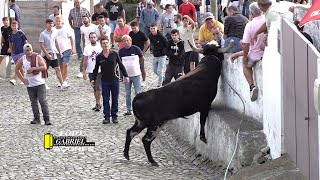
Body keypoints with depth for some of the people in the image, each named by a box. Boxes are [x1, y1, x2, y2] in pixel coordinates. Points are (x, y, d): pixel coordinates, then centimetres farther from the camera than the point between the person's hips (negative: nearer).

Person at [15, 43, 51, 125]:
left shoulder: (37, 57, -7)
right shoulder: (22, 60, 2)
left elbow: (44, 67, -17)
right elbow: (17, 69, 14)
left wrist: (33, 68, -23)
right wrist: (22, 79, 4)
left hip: (40, 83, -3)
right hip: (30, 85, 4)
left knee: (43, 101, -9)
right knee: (34, 103, 9)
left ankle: (47, 119, -6)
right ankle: (36, 119, 19)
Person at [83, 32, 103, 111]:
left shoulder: (100, 47, -2)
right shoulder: (87, 48, 4)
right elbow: (85, 61, 7)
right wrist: (84, 72, 3)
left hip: (99, 71, -3)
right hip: (91, 71, 3)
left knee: (98, 88, -11)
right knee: (95, 88, 11)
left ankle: (98, 103, -3)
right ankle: (98, 103, 21)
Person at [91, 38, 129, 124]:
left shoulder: (114, 54, -2)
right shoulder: (99, 57, 0)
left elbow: (121, 65, 5)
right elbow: (96, 69, 9)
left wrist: (125, 76, 4)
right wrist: (93, 79, 3)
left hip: (115, 80, 0)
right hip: (104, 81, 0)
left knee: (115, 99, 5)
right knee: (105, 100, 3)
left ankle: (114, 116, 14)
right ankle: (107, 117, 8)